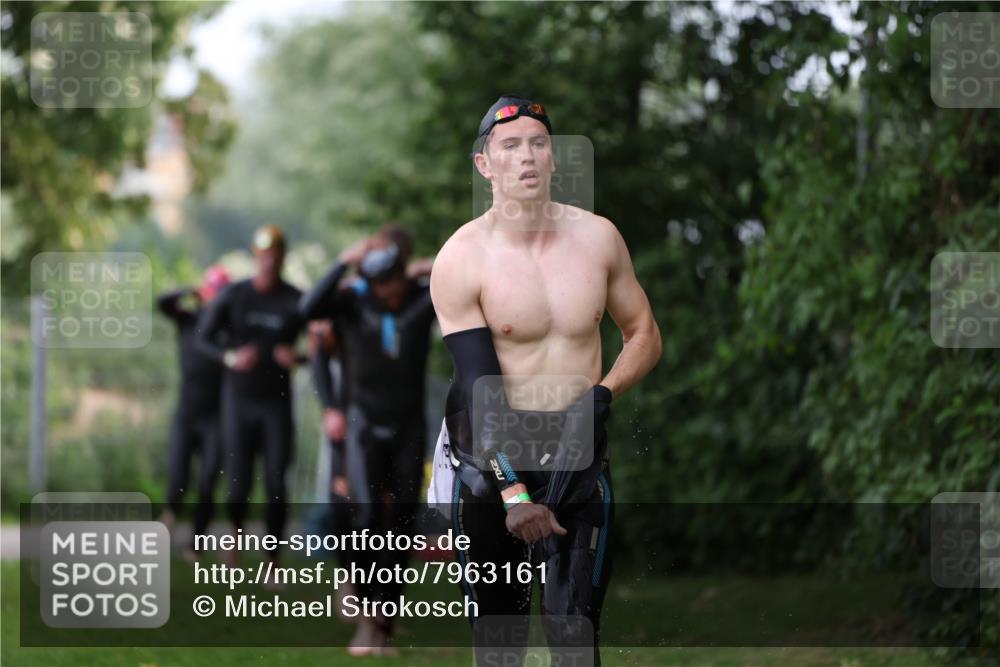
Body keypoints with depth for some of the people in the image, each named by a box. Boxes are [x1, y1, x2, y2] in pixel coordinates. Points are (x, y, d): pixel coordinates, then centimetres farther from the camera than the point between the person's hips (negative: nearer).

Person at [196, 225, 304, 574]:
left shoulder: (296, 301, -5)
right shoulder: (234, 295, -3)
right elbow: (204, 336, 0)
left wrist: (298, 358, -23)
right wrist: (230, 357, -18)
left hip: (277, 402, 0)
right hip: (239, 400, 0)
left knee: (276, 484, -4)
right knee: (239, 483, 1)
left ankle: (273, 560, 5)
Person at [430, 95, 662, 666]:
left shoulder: (597, 238, 2)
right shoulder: (461, 260, -8)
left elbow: (645, 335, 13)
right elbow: (479, 388, -13)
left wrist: (603, 395, -8)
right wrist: (512, 492, -21)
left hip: (580, 455, 1)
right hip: (496, 457, -1)